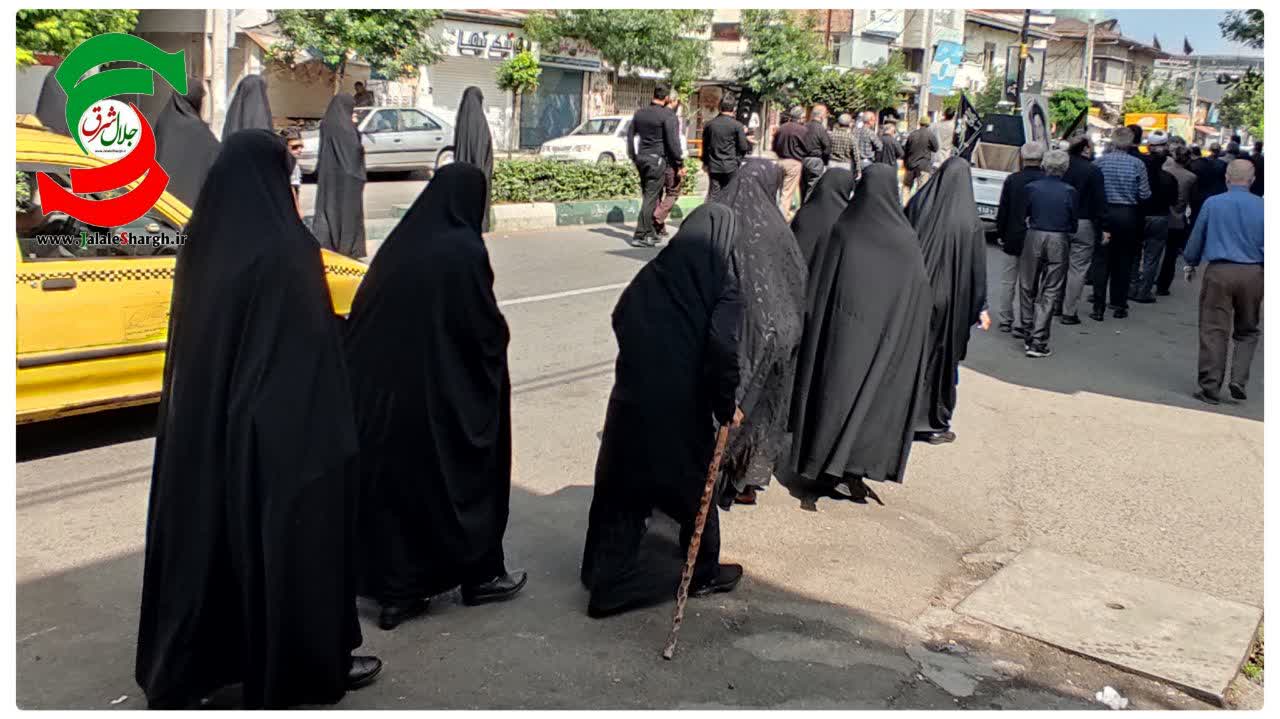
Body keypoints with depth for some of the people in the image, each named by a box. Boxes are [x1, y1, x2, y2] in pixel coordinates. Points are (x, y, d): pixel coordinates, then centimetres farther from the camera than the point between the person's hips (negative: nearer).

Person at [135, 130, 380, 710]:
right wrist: (331, 435, -12)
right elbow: (312, 353, -19)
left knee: (205, 536, 16)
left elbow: (192, 349, 11)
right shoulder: (285, 250, -18)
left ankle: (183, 668, 28)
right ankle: (314, 665, 22)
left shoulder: (204, 248, 4)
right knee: (288, 538, 6)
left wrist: (203, 413, 19)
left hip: (201, 430, 8)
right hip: (282, 430, -7)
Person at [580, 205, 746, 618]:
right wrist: (727, 406, -8)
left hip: (632, 398, 4)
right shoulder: (724, 284, -9)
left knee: (622, 484, 14)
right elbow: (723, 349, -22)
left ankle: (606, 577, 21)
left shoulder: (653, 273, 5)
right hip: (684, 407, -3)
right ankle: (703, 573, 32)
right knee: (695, 486, 16)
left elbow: (621, 321, 13)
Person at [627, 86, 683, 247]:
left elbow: (630, 135, 16)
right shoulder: (668, 116, -11)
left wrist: (633, 157, 23)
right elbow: (672, 142, -12)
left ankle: (649, 232, 22)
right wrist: (680, 162, -4)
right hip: (657, 160, -7)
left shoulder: (639, 113, 10)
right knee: (651, 198, -5)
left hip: (641, 159, 7)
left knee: (647, 196, 16)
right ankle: (640, 235, -8)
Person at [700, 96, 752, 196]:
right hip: (731, 167, -3)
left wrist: (705, 162, 25)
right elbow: (743, 147, -8)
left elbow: (705, 146, 14)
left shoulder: (709, 124, 4)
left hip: (713, 167, 3)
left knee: (713, 194, 7)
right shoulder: (737, 126, -8)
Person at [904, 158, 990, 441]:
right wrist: (981, 308, 2)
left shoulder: (916, 205, -6)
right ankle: (935, 424, 19)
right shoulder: (969, 221, -13)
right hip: (948, 300, -2)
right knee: (941, 357, 10)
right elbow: (977, 269, -7)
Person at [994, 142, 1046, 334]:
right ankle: (1025, 323, 4)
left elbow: (1002, 210, -2)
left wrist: (1000, 234, 8)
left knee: (1008, 281, 13)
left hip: (1013, 238, 1)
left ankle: (1006, 320, 18)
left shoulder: (1012, 180, -6)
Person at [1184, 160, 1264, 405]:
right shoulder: (1262, 207, 1)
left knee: (1214, 330, 2)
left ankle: (1210, 387, 3)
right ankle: (1238, 379, 2)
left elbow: (1196, 237, 8)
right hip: (1253, 274, 1)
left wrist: (1191, 264, 23)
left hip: (1219, 272, -1)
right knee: (1247, 332, 15)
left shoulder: (1212, 203, -1)